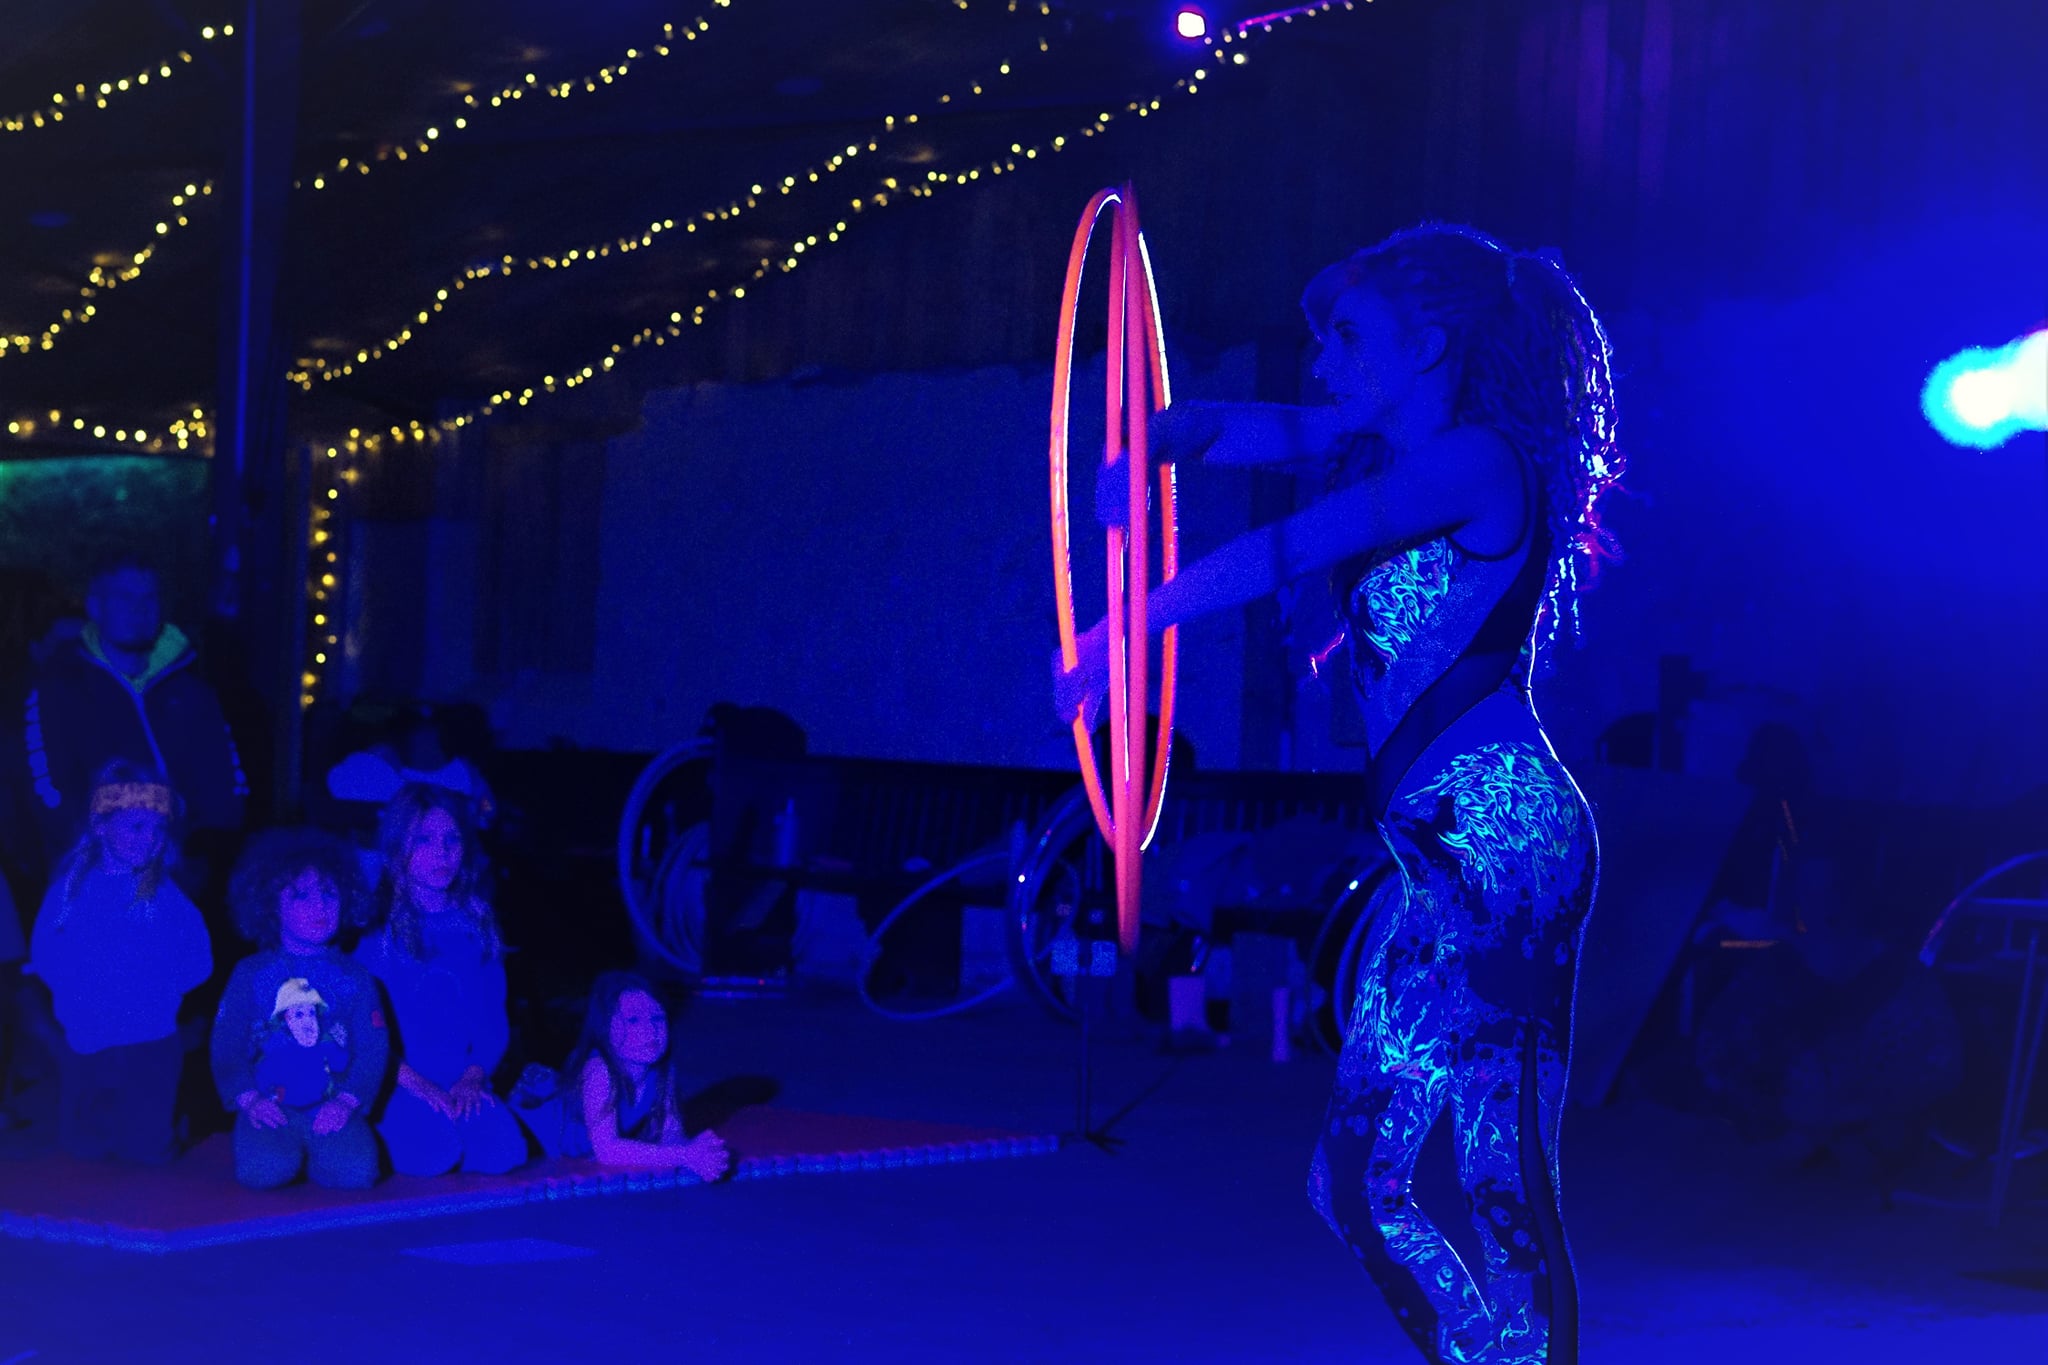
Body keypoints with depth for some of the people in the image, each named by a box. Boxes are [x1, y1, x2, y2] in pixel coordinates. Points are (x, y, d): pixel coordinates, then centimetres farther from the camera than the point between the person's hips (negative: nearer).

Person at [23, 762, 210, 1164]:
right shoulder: (72, 884, 0)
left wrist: (153, 993, -10)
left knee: (147, 1154, 2)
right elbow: (45, 950, 4)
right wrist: (75, 993, -5)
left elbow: (198, 961, -6)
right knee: (81, 1151, 12)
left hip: (148, 1050, -2)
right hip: (82, 1044, 2)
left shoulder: (166, 895, -6)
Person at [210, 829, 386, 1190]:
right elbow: (226, 1046, 4)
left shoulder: (354, 978, 10)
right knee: (264, 1170, -30)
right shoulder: (251, 974, 8)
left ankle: (313, 1156, 7)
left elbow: (373, 1050, 4)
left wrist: (345, 1102, -12)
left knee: (356, 1171, -26)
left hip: (332, 1111, 1)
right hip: (270, 1108, -1)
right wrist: (250, 1100, -11)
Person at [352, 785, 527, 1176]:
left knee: (502, 1151, -27)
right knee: (434, 1152, -31)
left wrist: (472, 1080, -9)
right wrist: (420, 1086, -17)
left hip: (463, 1084, 3)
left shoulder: (476, 924, 10)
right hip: (395, 1084, -3)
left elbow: (494, 1020, 10)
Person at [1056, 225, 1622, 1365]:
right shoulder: (1391, 451, 19)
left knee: (1506, 1187, -10)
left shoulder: (1477, 460, -7)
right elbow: (1230, 428, 18)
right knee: (1358, 1180, 10)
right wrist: (1144, 450, -3)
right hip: (1440, 860, 10)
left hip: (1505, 843, -10)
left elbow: (1286, 552, -15)